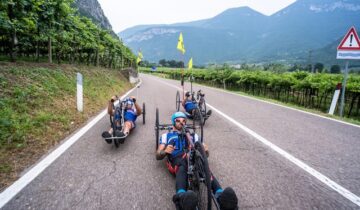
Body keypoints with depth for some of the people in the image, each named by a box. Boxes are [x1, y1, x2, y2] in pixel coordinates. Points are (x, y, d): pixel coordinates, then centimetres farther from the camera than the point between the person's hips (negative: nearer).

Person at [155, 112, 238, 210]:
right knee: (182, 168, -38)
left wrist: (205, 150, -2)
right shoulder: (166, 135, 30)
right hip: (178, 159, -1)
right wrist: (165, 151, -7)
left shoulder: (193, 135, 35)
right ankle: (182, 197, -66)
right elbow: (158, 156, 18)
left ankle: (221, 195, -57)